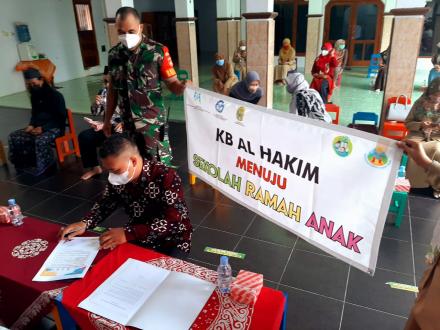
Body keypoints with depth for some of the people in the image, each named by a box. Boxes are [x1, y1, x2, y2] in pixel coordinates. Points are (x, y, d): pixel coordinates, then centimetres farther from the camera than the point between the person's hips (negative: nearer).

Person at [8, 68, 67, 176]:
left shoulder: (55, 95, -12)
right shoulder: (34, 96, 11)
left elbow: (61, 118, -15)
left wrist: (43, 128, -23)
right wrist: (31, 125, -1)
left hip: (55, 127, -8)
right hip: (38, 127, 8)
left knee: (40, 141, -37)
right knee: (13, 137, -9)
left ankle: (43, 166, -16)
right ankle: (26, 162, 4)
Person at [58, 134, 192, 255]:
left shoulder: (165, 176, -26)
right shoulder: (117, 179, -7)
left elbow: (172, 220, -32)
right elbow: (106, 203, 9)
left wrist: (128, 234, -38)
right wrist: (84, 223, -10)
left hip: (170, 240, -5)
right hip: (135, 238, 6)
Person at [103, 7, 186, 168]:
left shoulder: (158, 51, -9)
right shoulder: (113, 54, 4)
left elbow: (172, 83, -9)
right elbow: (113, 89, 12)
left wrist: (182, 87, -33)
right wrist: (107, 120, 15)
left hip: (153, 123, -4)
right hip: (127, 124, 4)